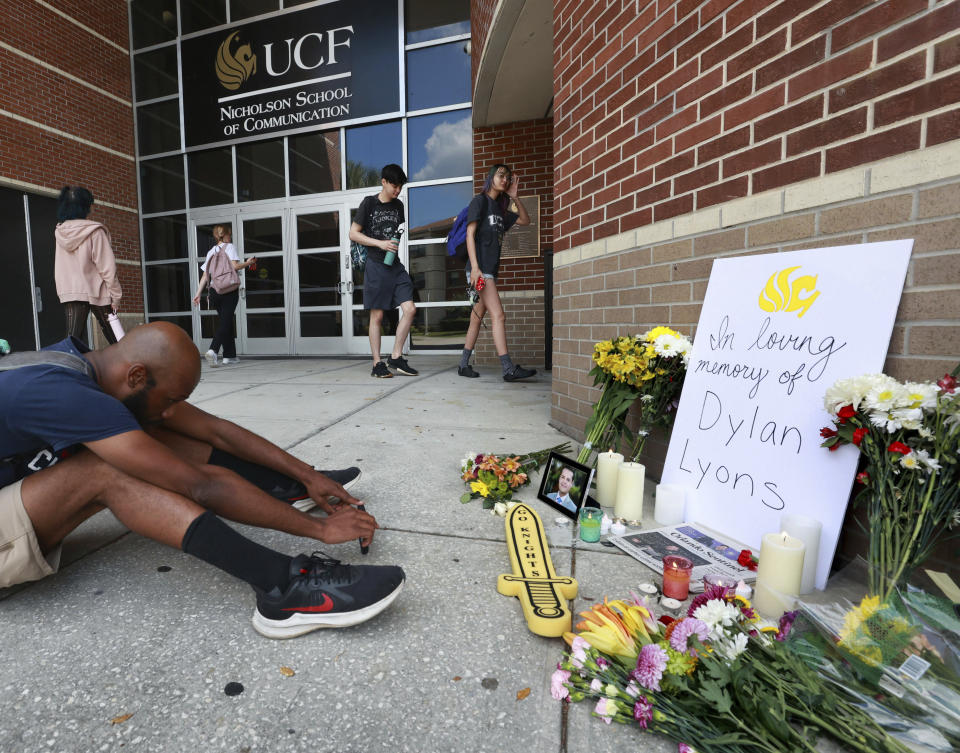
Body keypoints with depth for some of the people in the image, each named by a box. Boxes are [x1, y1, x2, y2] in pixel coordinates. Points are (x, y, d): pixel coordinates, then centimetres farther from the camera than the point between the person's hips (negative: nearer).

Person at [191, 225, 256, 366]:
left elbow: (205, 276, 12)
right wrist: (248, 263, 4)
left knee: (226, 322, 13)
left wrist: (198, 294, 12)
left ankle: (229, 355, 15)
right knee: (225, 323, -7)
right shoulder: (229, 246, 2)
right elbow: (235, 266, -14)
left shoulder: (211, 252, 17)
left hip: (214, 291, 6)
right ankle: (213, 350, -25)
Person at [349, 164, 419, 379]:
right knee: (377, 315, -2)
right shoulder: (369, 203, -1)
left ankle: (396, 357, 4)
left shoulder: (398, 205, 14)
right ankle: (377, 364, 5)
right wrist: (380, 243, -14)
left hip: (395, 265, 5)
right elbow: (353, 234, -4)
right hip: (376, 265, -5)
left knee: (409, 309, -6)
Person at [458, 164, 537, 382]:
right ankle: (509, 369, -18)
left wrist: (514, 197, 13)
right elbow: (470, 234, -9)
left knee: (477, 318, 8)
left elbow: (525, 220, 26)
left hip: (491, 269, 9)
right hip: (480, 267, -9)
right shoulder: (480, 200, 0)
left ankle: (464, 365, 14)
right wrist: (474, 267, -19)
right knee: (498, 316, -16)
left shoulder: (500, 208, 22)